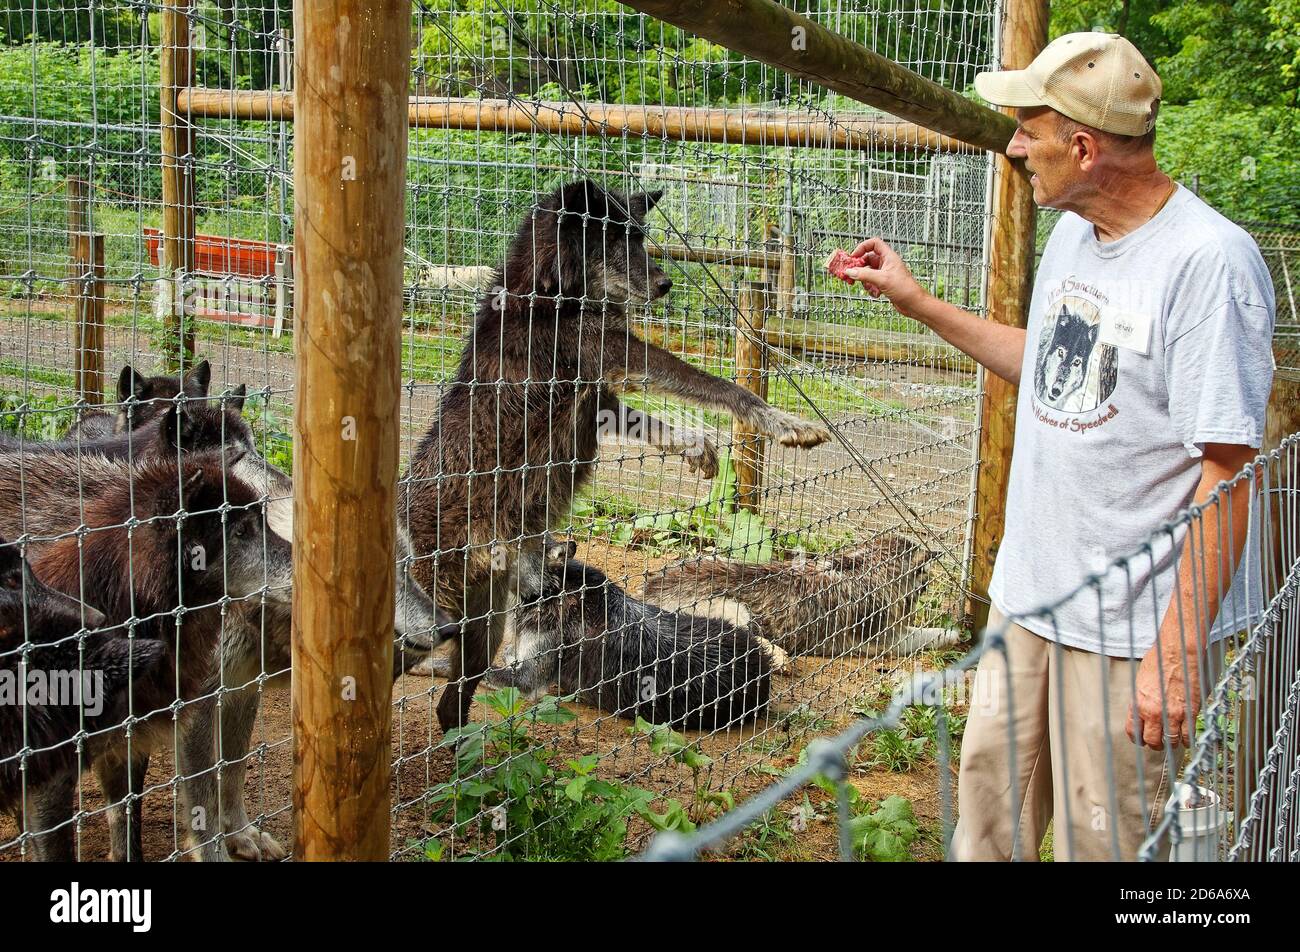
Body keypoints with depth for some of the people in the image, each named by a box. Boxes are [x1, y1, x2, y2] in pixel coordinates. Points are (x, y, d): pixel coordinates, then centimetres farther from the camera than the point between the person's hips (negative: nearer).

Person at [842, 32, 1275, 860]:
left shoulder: (1210, 261, -21)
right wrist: (916, 301, 23)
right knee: (989, 792, 17)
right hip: (1028, 596, 8)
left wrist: (1181, 649, -21)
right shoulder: (1072, 234, 8)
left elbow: (1227, 471, -21)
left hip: (1133, 630, -8)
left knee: (1104, 838, 5)